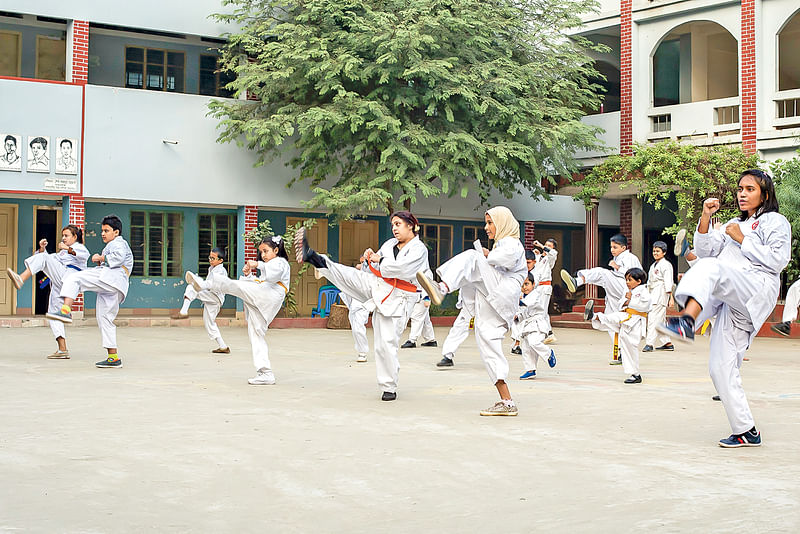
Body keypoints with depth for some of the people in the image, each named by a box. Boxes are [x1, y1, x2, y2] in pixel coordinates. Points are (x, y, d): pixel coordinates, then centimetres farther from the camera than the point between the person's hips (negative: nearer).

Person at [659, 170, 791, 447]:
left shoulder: (775, 221, 12)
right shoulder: (734, 224, 33)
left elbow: (778, 260, -4)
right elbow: (705, 250, 19)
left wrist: (743, 240, -4)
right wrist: (705, 217, 6)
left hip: (758, 293, -7)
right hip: (732, 300, 7)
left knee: (710, 269, -36)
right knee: (721, 367, 0)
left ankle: (687, 321, -61)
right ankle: (747, 431, 5)